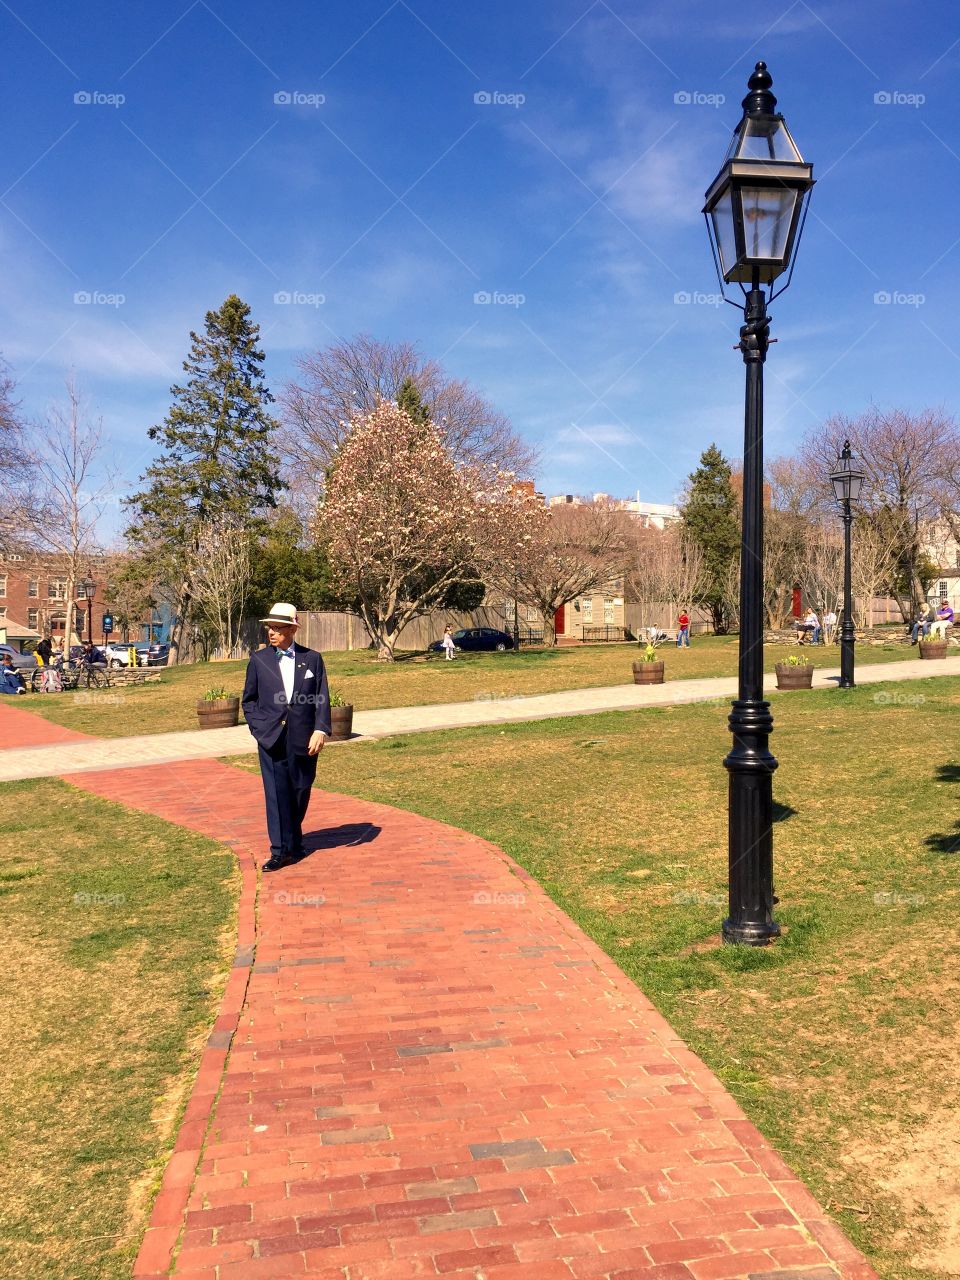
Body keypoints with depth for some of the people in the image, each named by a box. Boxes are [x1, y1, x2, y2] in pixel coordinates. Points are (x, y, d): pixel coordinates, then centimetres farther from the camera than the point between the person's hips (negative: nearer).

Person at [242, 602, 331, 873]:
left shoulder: (312, 658, 3)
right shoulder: (258, 660, 6)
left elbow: (322, 699, 2)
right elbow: (249, 699, 14)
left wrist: (321, 730, -10)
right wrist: (257, 727, 1)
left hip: (303, 739, 1)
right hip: (271, 738, 0)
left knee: (300, 791, 10)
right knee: (276, 793, -6)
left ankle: (293, 841, 31)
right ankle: (280, 850, -1)